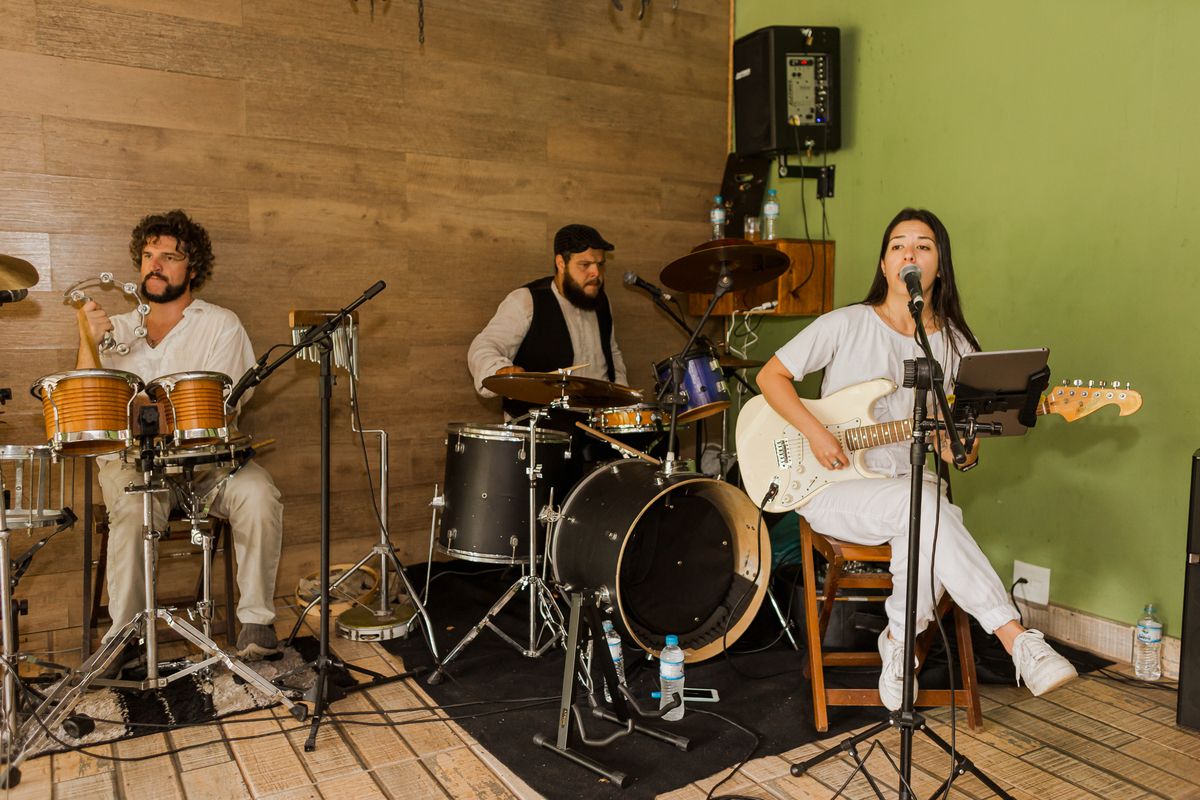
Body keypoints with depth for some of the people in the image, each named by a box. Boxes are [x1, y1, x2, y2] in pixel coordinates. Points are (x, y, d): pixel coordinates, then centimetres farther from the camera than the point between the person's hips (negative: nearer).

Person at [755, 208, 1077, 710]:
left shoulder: (958, 346, 6)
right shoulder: (845, 326, -4)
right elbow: (771, 376, -1)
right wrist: (816, 433, -13)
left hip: (911, 481, 3)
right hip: (833, 490, -3)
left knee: (928, 535, -32)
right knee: (920, 504, -34)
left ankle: (901, 640, -6)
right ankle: (1017, 640, -29)